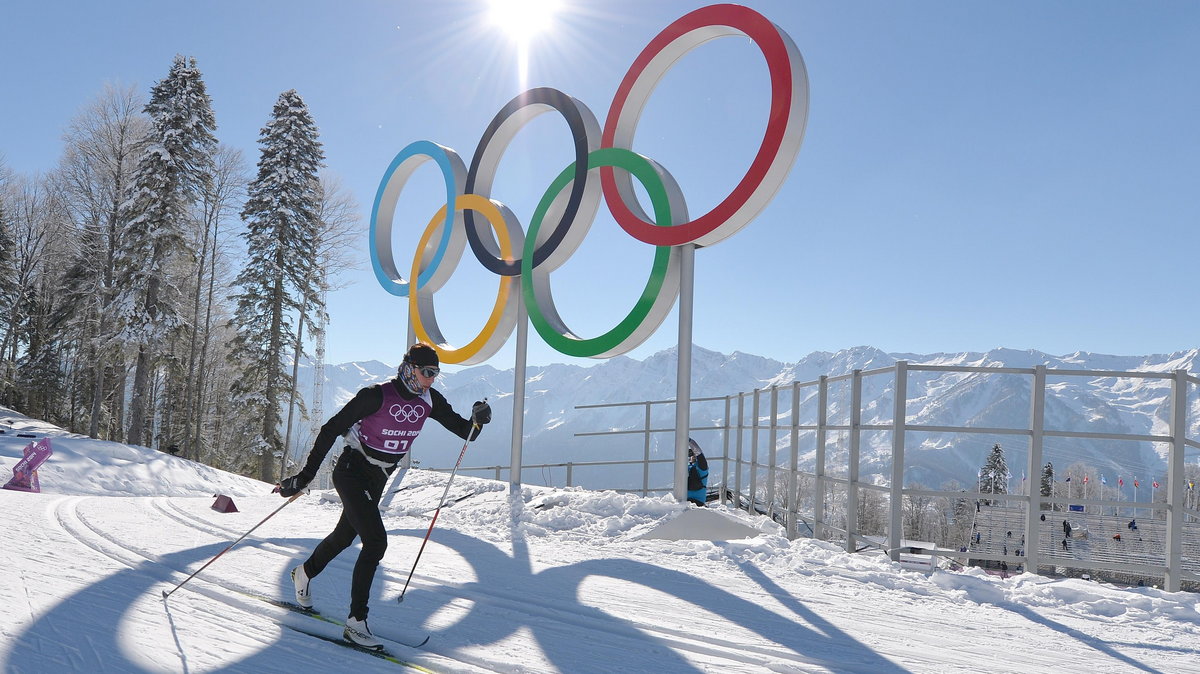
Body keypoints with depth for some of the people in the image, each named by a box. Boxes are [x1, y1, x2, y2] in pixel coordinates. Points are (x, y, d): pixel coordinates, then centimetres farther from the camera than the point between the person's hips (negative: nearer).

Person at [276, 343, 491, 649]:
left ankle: (304, 573, 53)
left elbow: (464, 431, -1)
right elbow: (332, 429, -20)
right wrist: (306, 474, -21)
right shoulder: (377, 396, -24)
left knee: (345, 535, 24)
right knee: (376, 541, -19)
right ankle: (356, 622, -9)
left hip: (377, 480, 7)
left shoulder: (429, 400, -6)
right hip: (351, 472, -7)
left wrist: (477, 421, -25)